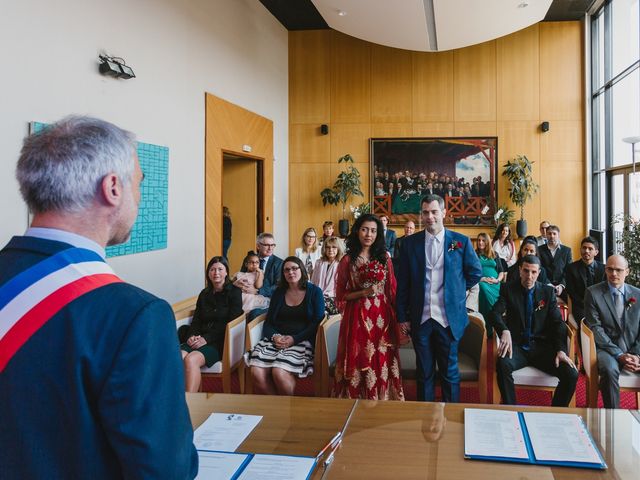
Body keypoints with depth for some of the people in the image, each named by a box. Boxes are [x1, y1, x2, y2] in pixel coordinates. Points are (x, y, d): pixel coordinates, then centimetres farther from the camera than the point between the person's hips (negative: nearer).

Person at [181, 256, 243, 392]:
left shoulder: (234, 292, 4)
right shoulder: (204, 294, 22)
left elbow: (230, 323, -7)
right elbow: (196, 319, 16)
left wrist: (207, 338, -15)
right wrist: (192, 336, -7)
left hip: (220, 342, -5)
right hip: (200, 339, 5)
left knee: (191, 359, -33)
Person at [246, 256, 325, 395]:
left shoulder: (314, 292, 8)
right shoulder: (278, 292, 20)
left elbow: (317, 322, -3)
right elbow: (268, 322, 15)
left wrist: (294, 339, -14)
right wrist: (274, 336, -9)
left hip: (301, 341, -3)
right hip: (276, 340, 4)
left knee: (279, 373, -32)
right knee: (256, 372, -25)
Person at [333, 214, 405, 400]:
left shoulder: (384, 258, 6)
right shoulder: (347, 260, 0)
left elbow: (392, 290, 10)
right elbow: (340, 295, 2)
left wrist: (396, 317, 4)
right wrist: (363, 292, -12)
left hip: (382, 317, 2)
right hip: (357, 318, -2)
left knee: (381, 363, 6)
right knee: (359, 364, 2)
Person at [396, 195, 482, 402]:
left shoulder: (461, 241, -2)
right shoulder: (410, 243, 1)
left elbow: (475, 272, 11)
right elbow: (403, 283, 3)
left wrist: (457, 290, 7)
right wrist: (402, 317, 1)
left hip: (449, 319, -1)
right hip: (420, 319, 1)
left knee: (450, 372, 10)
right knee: (424, 372, 13)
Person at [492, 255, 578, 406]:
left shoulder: (548, 292, 9)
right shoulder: (508, 289, 4)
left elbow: (558, 322, 3)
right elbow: (495, 313, -11)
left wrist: (561, 350, -14)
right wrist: (505, 331, -33)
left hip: (542, 347, 2)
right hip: (517, 346, -2)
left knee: (571, 374, -22)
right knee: (503, 364, -35)